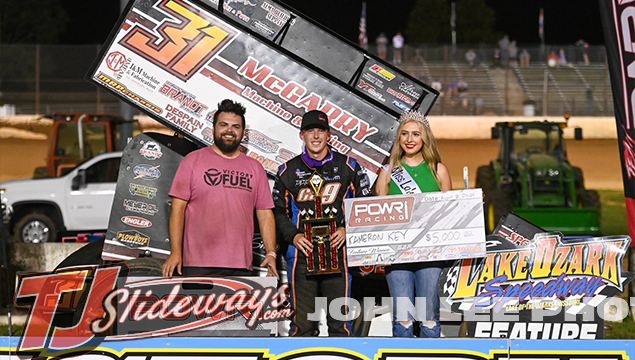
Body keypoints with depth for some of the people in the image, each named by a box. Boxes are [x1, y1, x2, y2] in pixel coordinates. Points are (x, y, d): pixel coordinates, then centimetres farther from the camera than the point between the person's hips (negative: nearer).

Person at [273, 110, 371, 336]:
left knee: (339, 321, 1)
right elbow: (278, 211, 13)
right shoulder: (289, 171, 10)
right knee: (302, 321, 0)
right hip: (302, 251, 0)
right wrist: (293, 235, -3)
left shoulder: (347, 167, 8)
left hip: (338, 250, 0)